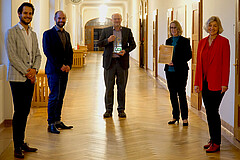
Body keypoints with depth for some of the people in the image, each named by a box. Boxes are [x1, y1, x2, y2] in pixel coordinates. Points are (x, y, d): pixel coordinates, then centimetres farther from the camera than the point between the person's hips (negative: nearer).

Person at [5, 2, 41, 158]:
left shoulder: (33, 34, 17)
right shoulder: (12, 32, -4)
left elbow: (37, 55, 15)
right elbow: (12, 56, -11)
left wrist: (34, 69, -5)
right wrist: (26, 72, -14)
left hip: (31, 79, 6)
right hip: (18, 78, -6)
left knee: (25, 112, 9)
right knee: (19, 112, -5)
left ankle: (22, 142, 17)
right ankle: (17, 147, 1)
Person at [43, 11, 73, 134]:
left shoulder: (67, 34, 17)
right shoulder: (48, 34, -4)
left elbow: (70, 52, 15)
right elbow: (48, 51, -11)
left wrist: (68, 65, -2)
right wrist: (60, 66, -15)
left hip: (64, 70, 6)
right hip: (53, 70, -6)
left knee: (60, 97, 8)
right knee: (54, 97, -7)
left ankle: (57, 121, 15)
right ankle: (51, 124, -2)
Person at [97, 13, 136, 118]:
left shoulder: (127, 31, 9)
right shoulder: (106, 31, 9)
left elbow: (133, 44, 10)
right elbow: (99, 44, 8)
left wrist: (125, 51, -8)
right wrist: (108, 40, -11)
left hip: (122, 61, 0)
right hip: (109, 62, 0)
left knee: (122, 87, 3)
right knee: (109, 87, 1)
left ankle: (121, 110, 11)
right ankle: (108, 110, 9)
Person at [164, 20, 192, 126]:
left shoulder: (185, 41, -3)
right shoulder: (168, 41, 14)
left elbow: (188, 56, -8)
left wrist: (176, 62, -18)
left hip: (181, 71, -5)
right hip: (169, 71, 5)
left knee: (181, 93, -5)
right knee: (172, 94, 8)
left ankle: (185, 117, 3)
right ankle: (175, 116, 17)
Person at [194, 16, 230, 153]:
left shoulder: (223, 41, -6)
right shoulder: (202, 42, 12)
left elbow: (226, 63, -9)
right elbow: (199, 63, 13)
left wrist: (224, 83, -15)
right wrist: (197, 82, 9)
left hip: (216, 83, -6)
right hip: (205, 82, 6)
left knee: (213, 111, -6)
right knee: (209, 111, 10)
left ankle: (216, 143, 3)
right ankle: (213, 139, 21)